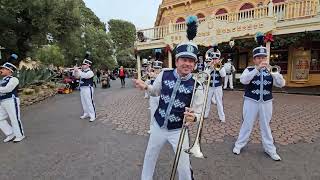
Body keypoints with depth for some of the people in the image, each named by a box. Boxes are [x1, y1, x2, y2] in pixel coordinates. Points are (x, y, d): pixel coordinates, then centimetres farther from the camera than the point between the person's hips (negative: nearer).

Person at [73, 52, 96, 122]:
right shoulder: (82, 71, 12)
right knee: (83, 102, 15)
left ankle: (92, 116, 0)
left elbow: (85, 76, -29)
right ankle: (86, 114, 29)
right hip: (82, 88, 9)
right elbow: (75, 75, 15)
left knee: (89, 102, -7)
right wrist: (75, 70, -4)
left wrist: (78, 70, -25)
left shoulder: (90, 72, -12)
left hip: (88, 89, -8)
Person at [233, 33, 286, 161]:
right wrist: (257, 69, -29)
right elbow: (243, 80, -24)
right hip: (251, 102, -3)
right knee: (247, 125, 7)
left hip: (266, 103, 3)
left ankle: (270, 149, 31)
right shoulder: (249, 70, -4)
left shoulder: (270, 71, 4)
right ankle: (239, 145, 23)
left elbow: (281, 84, -7)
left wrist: (273, 72, -22)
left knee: (265, 126, 15)